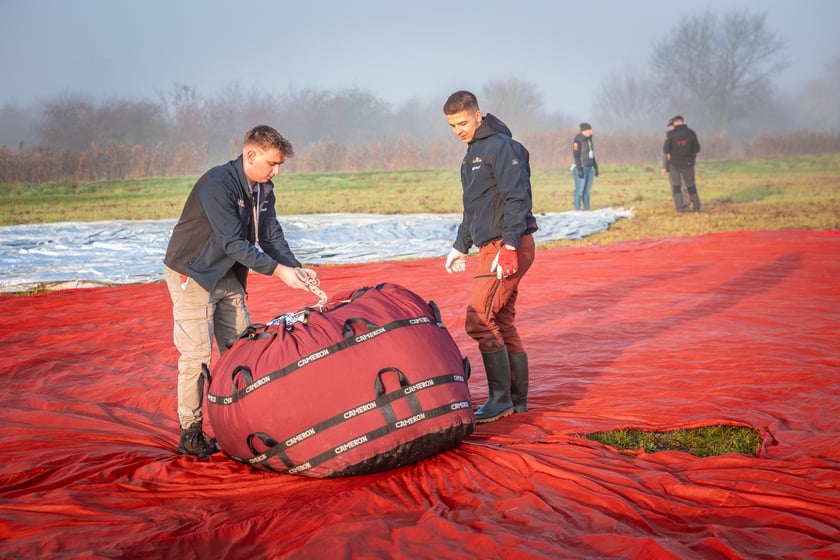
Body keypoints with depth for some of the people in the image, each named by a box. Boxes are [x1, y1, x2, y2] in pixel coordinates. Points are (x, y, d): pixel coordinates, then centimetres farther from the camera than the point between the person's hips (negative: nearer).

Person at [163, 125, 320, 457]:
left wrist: (296, 268, -17)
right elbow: (233, 242, -29)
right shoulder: (217, 184, -25)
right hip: (192, 276, -8)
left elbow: (272, 236, 0)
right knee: (197, 355, -8)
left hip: (227, 276, 8)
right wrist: (277, 270, -31)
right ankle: (190, 435, 1)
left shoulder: (263, 190, 2)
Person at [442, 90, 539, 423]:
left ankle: (501, 400, -6)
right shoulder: (472, 155, 20)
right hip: (491, 247, 10)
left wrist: (509, 247, -24)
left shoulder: (501, 147, -10)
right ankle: (517, 400, 17)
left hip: (508, 248, -10)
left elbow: (517, 199, -18)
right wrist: (460, 247, 28)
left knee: (479, 320, -12)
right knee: (503, 325, 11)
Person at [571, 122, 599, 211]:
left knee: (587, 190, 10)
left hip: (588, 168, 8)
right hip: (580, 168, -8)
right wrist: (579, 170, -24)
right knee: (579, 190, -8)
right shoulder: (577, 141, -16)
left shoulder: (589, 140, 10)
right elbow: (576, 156, -19)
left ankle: (587, 211, 15)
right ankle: (577, 211, -5)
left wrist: (595, 167, 16)